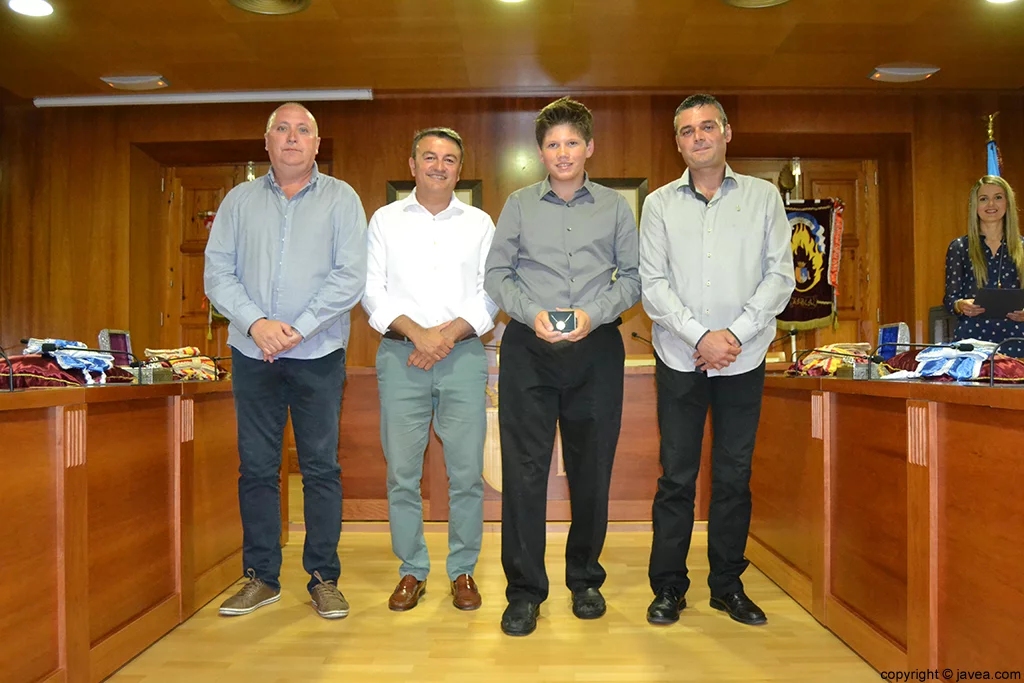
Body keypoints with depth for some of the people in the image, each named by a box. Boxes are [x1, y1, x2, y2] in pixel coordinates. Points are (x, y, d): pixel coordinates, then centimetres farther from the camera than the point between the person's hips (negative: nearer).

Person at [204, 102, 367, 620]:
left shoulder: (341, 199, 6)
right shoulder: (239, 200, 12)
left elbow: (350, 277, -5)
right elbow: (217, 273, 5)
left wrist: (298, 328, -12)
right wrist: (257, 323, -11)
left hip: (319, 354, -2)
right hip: (252, 353, 3)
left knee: (321, 466, 1)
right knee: (256, 467, 7)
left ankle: (324, 577, 13)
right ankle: (262, 577, 19)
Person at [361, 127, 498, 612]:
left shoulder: (479, 223, 13)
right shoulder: (386, 220, 12)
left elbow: (491, 293, 5)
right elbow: (372, 290, 3)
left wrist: (450, 332, -9)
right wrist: (416, 332, -11)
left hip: (463, 354, 0)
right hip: (400, 354, 0)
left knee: (467, 471, 0)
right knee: (401, 471, 3)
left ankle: (463, 571, 16)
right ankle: (412, 571, 19)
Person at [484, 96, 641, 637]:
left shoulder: (616, 207, 11)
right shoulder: (519, 205, 11)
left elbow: (633, 277, 8)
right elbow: (495, 275, 8)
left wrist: (593, 314, -8)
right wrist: (532, 313, -8)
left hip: (596, 347, 1)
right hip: (529, 347, 0)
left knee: (592, 466, 7)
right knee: (524, 466, -2)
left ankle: (585, 579, 25)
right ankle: (524, 589, 10)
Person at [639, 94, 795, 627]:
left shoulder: (763, 197, 7)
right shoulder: (659, 204, 6)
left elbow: (780, 276, 1)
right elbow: (652, 285, -2)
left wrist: (736, 333, -11)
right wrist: (702, 337, -12)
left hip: (743, 359, 1)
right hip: (680, 360, 0)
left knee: (734, 476, 8)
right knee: (677, 475, 3)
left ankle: (728, 585, 23)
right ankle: (668, 587, 17)